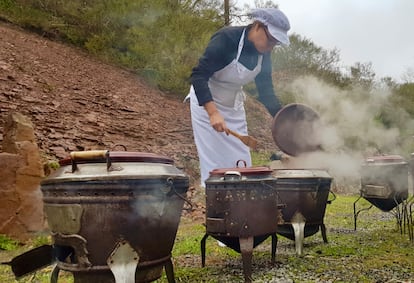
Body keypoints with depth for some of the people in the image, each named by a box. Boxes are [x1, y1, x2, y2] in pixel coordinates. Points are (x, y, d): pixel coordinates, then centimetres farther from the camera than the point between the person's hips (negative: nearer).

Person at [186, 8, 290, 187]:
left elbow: (266, 92, 1)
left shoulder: (264, 54, -6)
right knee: (214, 162, -4)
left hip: (234, 105, 7)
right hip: (206, 103, -6)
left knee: (241, 162, 8)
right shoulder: (226, 39, -25)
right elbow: (198, 75, -30)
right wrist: (213, 113, -40)